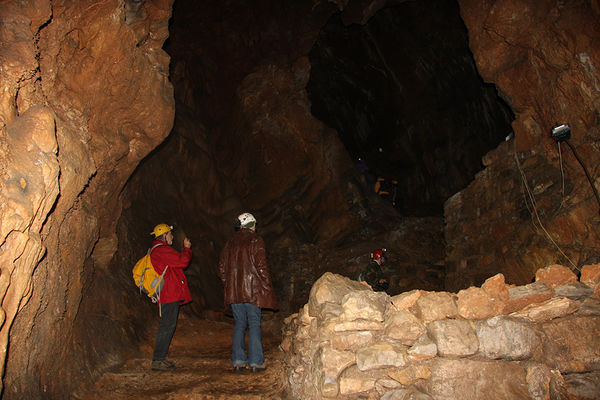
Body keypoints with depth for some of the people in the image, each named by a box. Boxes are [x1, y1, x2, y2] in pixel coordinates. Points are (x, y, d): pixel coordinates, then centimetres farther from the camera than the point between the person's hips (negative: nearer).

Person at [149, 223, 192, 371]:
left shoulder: (156, 250, 22)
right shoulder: (162, 250, -13)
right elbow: (183, 261, -16)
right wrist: (187, 248, -1)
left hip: (171, 295, 11)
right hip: (170, 294, -11)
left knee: (168, 326, 13)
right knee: (167, 326, -8)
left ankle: (160, 358, 19)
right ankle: (158, 360, -4)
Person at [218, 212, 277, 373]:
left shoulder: (230, 241, 12)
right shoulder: (256, 240, -4)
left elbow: (222, 267, 12)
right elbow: (261, 266, -10)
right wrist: (267, 286, -4)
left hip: (233, 291, 5)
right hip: (252, 289, -5)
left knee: (239, 324, 11)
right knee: (254, 324, 1)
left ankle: (238, 361, 12)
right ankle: (256, 362, 2)